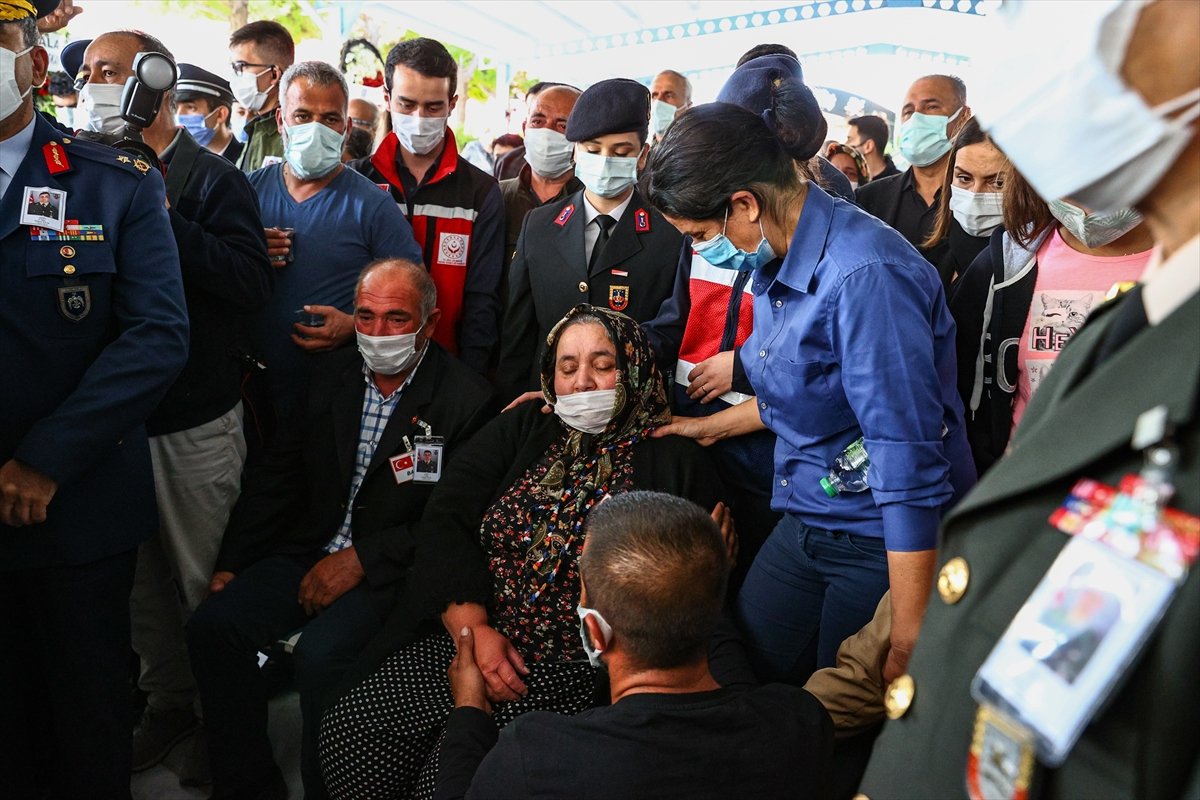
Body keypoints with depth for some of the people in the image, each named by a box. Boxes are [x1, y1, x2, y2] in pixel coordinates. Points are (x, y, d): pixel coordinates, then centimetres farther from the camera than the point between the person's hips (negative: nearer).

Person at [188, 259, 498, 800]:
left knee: (320, 653, -29)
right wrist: (232, 562, 3)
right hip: (311, 552, 6)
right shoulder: (331, 376, 9)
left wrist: (362, 559, -18)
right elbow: (279, 474, 11)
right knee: (213, 624, -12)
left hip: (392, 569, -6)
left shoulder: (467, 401, -10)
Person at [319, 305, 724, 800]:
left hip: (581, 672, -4)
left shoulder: (675, 463, 0)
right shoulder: (520, 430, 10)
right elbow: (444, 519, 2)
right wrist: (472, 629, -11)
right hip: (471, 637, 4)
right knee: (349, 729, -10)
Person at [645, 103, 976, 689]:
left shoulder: (864, 274, -26)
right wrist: (712, 426, 27)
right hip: (804, 525, 8)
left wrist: (908, 639, -25)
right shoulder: (774, 262, 3)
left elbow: (909, 460, -27)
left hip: (890, 546, -8)